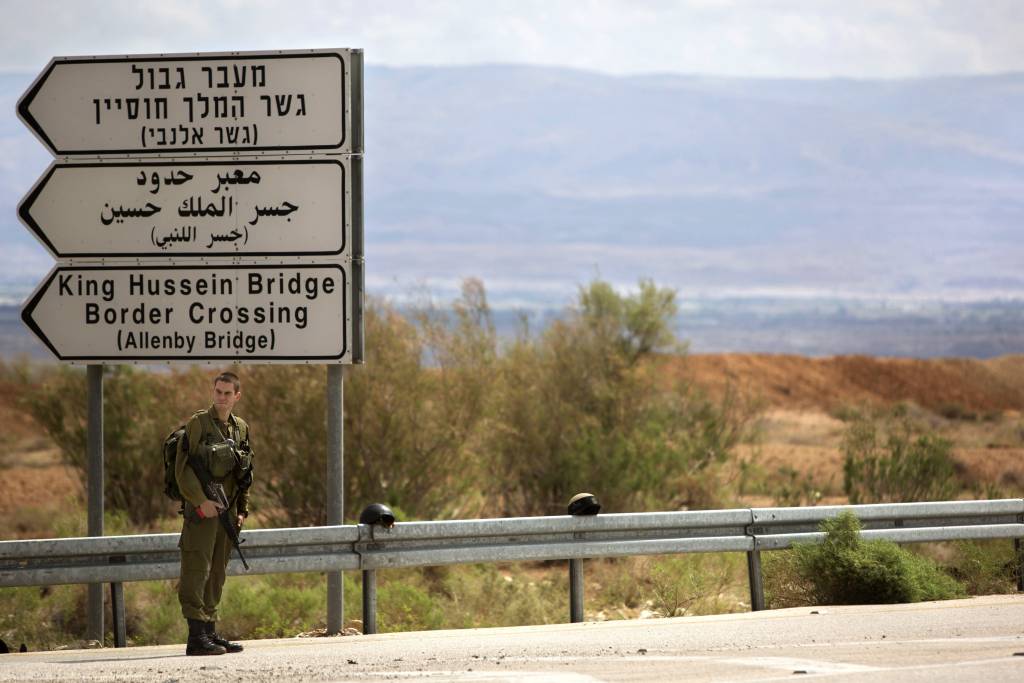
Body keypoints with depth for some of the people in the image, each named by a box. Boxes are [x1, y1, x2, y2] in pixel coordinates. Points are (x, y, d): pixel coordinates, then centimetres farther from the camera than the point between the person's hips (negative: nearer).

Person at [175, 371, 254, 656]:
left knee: (217, 576, 11)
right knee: (196, 573, -10)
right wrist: (200, 501, -20)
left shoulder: (241, 428, 13)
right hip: (201, 511, -7)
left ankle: (210, 632, 17)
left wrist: (242, 510, 14)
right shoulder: (197, 424, -6)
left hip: (226, 512, 7)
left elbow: (245, 474, 21)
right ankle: (197, 637, -13)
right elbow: (183, 468, -12)